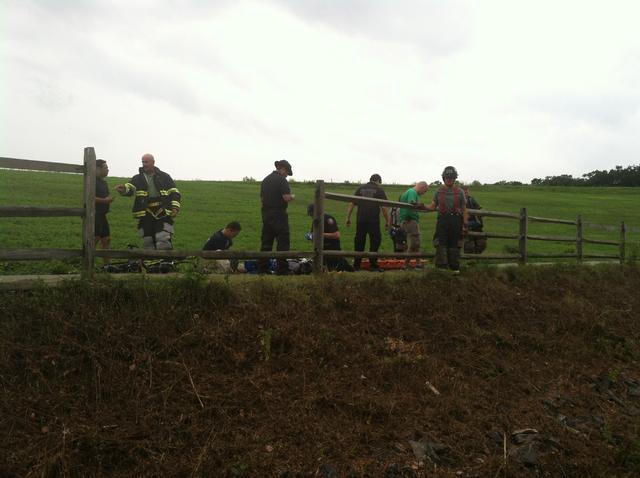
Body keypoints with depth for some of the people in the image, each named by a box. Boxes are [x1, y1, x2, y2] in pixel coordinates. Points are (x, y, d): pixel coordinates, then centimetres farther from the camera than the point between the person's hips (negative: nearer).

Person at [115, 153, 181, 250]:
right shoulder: (137, 178, 10)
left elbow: (174, 193, 6)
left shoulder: (164, 177, 8)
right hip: (146, 215, 3)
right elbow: (129, 188, -8)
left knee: (163, 241, -13)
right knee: (147, 242, 8)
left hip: (163, 214, -2)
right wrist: (123, 189, -32)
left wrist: (175, 207, -9)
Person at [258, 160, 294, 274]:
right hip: (279, 214, -7)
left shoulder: (265, 180, 13)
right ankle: (282, 269, 0)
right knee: (283, 243, 0)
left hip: (266, 214, 7)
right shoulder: (281, 179, -10)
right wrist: (292, 196, 1)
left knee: (266, 242, 11)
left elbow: (261, 198, 18)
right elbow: (287, 197, -19)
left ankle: (262, 269, 13)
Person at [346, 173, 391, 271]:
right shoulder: (379, 190, 4)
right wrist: (388, 221, 3)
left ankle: (356, 265, 13)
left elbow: (351, 204, 9)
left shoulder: (360, 188, 14)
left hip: (360, 220, 4)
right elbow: (383, 207, -3)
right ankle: (373, 265, 1)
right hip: (373, 221, -4)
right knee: (375, 242, 4)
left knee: (359, 242, 9)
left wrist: (348, 218, 12)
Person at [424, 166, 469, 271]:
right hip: (442, 220, 0)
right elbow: (433, 207, 9)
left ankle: (454, 267, 12)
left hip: (456, 222, 0)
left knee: (454, 245, 4)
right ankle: (441, 266, -1)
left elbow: (464, 210, 7)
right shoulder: (439, 191, 10)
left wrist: (465, 225, 0)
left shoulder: (460, 192, 8)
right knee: (441, 244, -5)